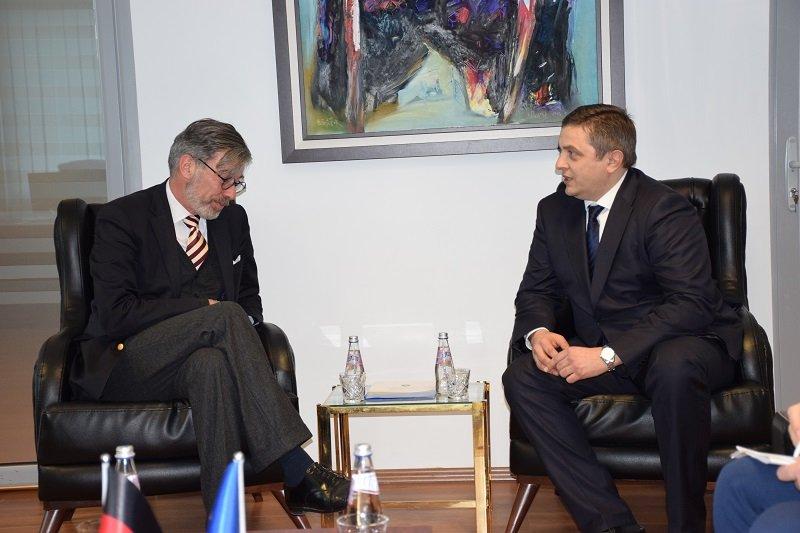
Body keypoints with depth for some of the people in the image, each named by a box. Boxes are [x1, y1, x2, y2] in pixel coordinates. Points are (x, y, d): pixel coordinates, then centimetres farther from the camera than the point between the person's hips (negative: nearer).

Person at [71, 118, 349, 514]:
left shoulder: (233, 219, 13)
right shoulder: (121, 218, -5)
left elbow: (249, 301, 19)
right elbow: (115, 314, -15)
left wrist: (240, 323, -7)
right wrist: (206, 308, -17)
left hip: (204, 358, 4)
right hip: (123, 369, -4)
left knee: (212, 364, -36)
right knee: (226, 316, -31)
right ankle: (297, 473, -34)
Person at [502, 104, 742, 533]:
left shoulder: (664, 210, -15)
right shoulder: (554, 211, 5)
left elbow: (692, 303, -24)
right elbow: (536, 290, 11)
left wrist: (610, 353, -31)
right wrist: (538, 332, -14)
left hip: (680, 347, -5)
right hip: (600, 355, 6)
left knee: (674, 367, -39)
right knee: (521, 377, -18)